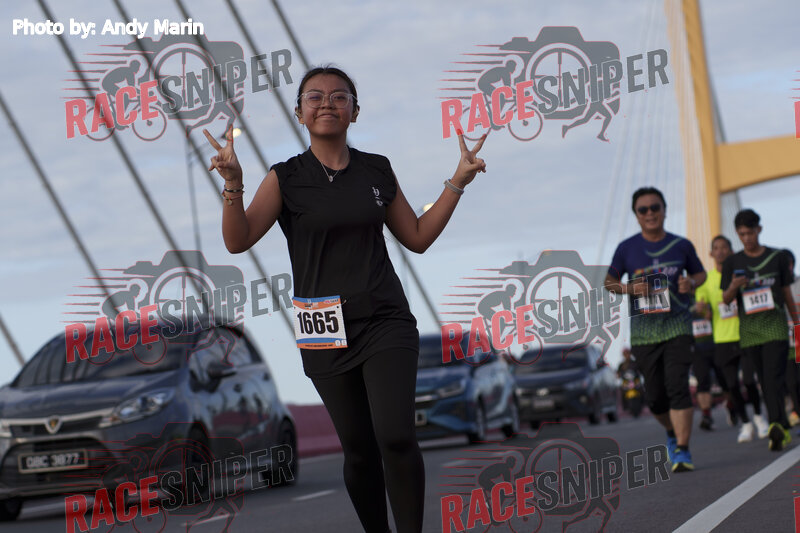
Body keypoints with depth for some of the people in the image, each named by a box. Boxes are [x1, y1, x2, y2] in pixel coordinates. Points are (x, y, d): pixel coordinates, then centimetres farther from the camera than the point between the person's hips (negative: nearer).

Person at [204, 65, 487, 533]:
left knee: (397, 437, -16)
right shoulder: (286, 178, 0)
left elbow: (418, 237, 15)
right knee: (359, 447, 6)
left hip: (385, 321, 1)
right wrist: (233, 182, -26)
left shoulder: (378, 171, 7)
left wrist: (458, 182, 8)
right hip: (326, 332, 0)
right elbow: (238, 241, -11)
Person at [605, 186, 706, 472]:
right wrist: (629, 288, -10)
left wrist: (691, 282, -5)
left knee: (677, 386, -16)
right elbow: (609, 281, 11)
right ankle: (672, 431, 35)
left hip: (677, 326, -1)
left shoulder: (681, 245, 5)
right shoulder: (627, 248, 4)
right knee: (655, 395, 4)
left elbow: (700, 273, 18)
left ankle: (682, 450, -14)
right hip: (643, 330, 1)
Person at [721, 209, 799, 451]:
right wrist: (733, 287, -15)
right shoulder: (733, 263, 8)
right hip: (749, 328, 2)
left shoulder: (778, 258, 7)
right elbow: (726, 299, 6)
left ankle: (776, 426, -28)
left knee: (774, 378, -17)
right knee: (765, 382, 5)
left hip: (775, 324, -2)